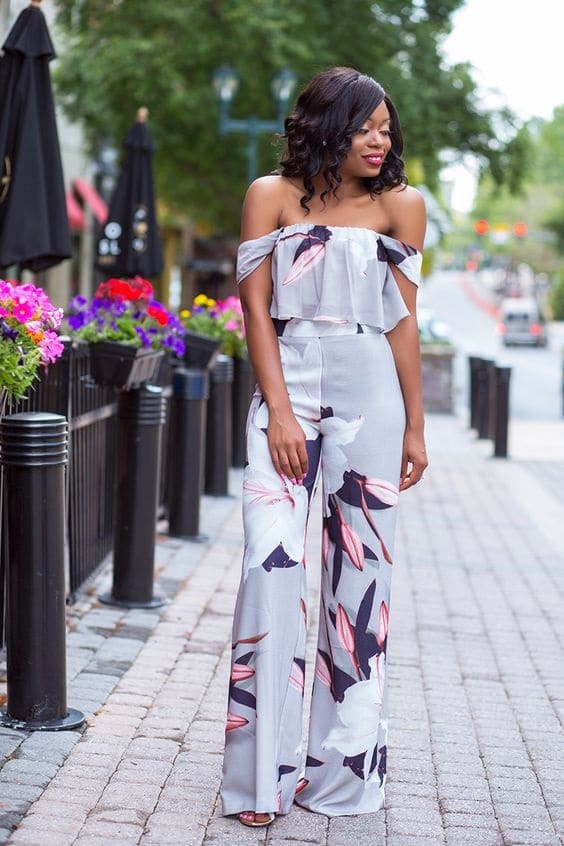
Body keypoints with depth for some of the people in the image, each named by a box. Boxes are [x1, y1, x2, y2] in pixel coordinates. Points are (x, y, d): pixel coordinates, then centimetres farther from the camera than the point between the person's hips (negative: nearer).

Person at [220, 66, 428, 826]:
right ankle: (263, 777, -2)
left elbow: (404, 321, 7)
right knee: (271, 560, -11)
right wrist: (279, 411, -9)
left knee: (359, 571, 3)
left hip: (370, 396, 1)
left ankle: (343, 772, 13)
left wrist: (414, 425, 5)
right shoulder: (272, 196, 5)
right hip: (288, 387, -1)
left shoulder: (400, 205, 8)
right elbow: (256, 307, 0)